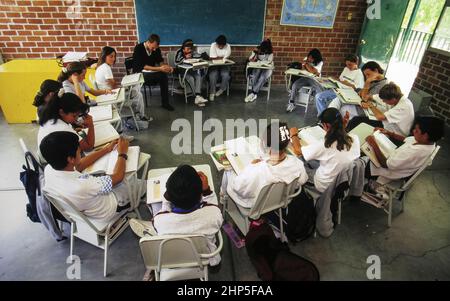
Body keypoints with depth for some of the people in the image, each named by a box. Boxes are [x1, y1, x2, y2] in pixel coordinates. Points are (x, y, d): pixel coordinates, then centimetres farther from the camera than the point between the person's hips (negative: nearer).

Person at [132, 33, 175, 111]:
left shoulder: (156, 49, 1)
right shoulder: (138, 49, -15)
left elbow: (160, 61, 13)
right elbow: (142, 66, -21)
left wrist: (166, 67, -11)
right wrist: (159, 69, -28)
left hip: (151, 73, 5)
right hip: (140, 73, -5)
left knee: (164, 75, -27)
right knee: (162, 76, -29)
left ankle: (165, 102, -17)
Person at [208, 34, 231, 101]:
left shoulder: (228, 46, -8)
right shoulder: (213, 45, -9)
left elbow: (225, 59, -14)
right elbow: (212, 58, -15)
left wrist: (217, 58, -9)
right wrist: (222, 57, -12)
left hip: (224, 65, 1)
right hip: (214, 65, -1)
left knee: (226, 75, -29)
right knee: (213, 75, -31)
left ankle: (222, 89, -4)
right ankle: (212, 92, -18)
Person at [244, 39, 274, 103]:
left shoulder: (270, 52, -7)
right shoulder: (257, 50, -1)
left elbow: (269, 61, -19)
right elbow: (250, 59, -3)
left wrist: (258, 61, -18)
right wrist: (255, 52, -21)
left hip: (267, 69, -2)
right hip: (257, 68, 2)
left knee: (262, 77, -34)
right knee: (254, 76, -33)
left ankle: (253, 93, -34)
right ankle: (255, 94, -34)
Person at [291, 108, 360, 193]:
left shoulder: (324, 145, -34)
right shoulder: (355, 139, -19)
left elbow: (298, 151, -19)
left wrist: (294, 135, -2)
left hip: (325, 187, -5)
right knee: (309, 159, 20)